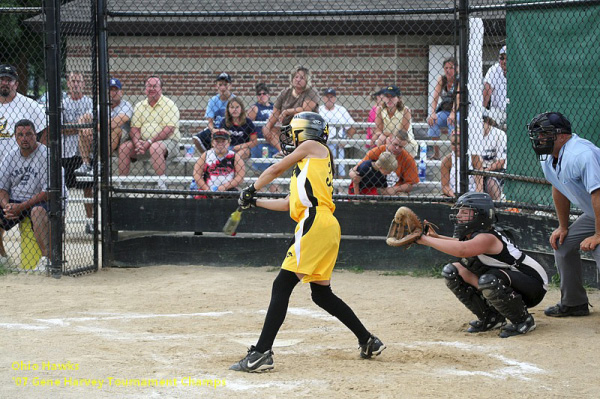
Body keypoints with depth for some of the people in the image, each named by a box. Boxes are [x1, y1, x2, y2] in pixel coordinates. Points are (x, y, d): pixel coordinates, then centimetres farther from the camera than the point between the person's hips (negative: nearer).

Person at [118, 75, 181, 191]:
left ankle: (162, 185, -36)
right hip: (143, 143, 5)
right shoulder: (139, 106, 14)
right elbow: (134, 128, 8)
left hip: (168, 142, -5)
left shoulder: (169, 104, -5)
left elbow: (169, 129, -15)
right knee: (124, 147, -16)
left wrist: (149, 142, -21)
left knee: (155, 147, -37)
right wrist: (137, 142, -15)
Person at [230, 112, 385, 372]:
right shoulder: (305, 166, 29)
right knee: (322, 294, 18)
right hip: (327, 231, 10)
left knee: (282, 286, -13)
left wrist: (251, 190, 25)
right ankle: (368, 342, 23)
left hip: (315, 222, -10)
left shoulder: (313, 146, 7)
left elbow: (276, 169, 11)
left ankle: (262, 353, -20)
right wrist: (255, 202, 37)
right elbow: (289, 204, 30)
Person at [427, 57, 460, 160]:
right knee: (433, 121, -27)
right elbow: (435, 97, -9)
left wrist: (453, 114, -40)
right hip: (444, 111, 3)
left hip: (457, 112, -3)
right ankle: (436, 154, -20)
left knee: (452, 122, -36)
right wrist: (432, 113, -26)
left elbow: (458, 98, -24)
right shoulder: (442, 79, 2)